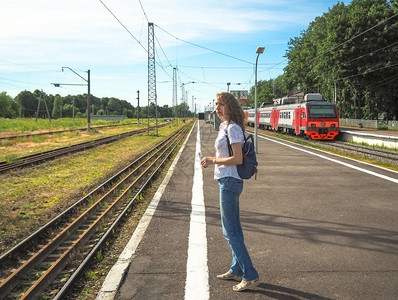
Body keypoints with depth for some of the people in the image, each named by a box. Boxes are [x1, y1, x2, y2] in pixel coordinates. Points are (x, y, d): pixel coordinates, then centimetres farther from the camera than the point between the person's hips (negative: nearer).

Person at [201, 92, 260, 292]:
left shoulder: (233, 128, -16)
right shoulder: (224, 127, 14)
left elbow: (237, 159, -22)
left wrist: (213, 161, -14)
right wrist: (211, 160, 8)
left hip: (230, 182, -10)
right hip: (227, 181, 10)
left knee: (230, 232, -5)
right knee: (234, 229, 16)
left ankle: (250, 276, 1)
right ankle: (236, 271, 28)